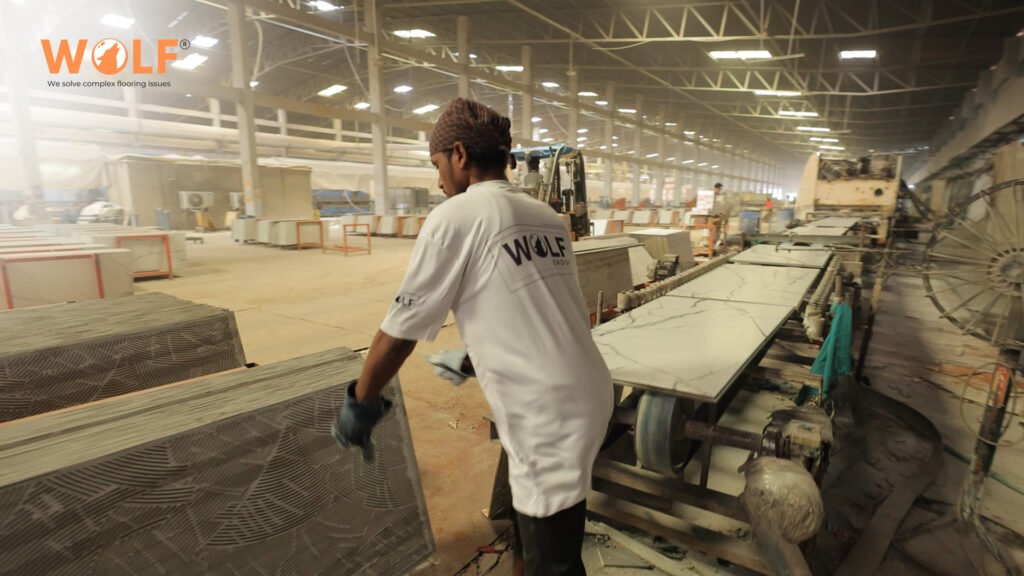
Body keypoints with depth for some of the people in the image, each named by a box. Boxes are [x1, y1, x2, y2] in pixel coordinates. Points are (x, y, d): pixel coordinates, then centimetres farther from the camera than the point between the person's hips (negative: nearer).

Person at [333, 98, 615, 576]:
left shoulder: (455, 217, -12)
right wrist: (475, 362, 32)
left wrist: (359, 402, 8)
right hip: (586, 395, 8)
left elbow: (400, 330, -7)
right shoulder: (546, 217, 10)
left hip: (549, 418, -8)